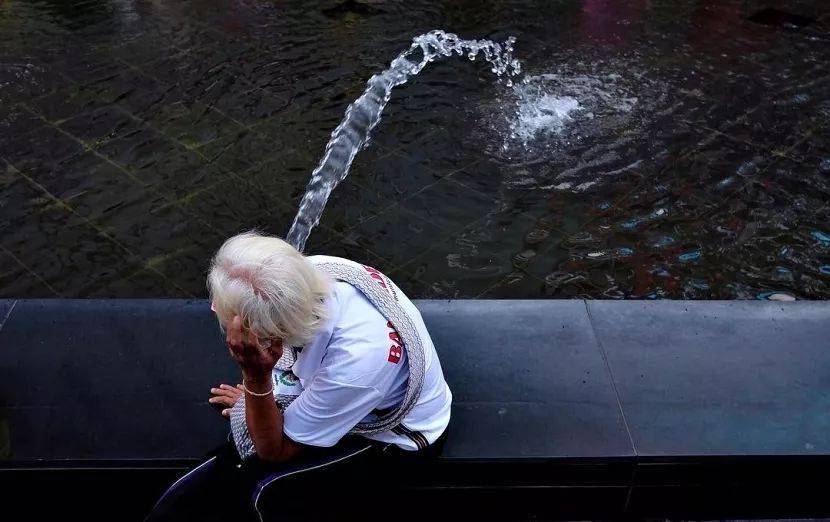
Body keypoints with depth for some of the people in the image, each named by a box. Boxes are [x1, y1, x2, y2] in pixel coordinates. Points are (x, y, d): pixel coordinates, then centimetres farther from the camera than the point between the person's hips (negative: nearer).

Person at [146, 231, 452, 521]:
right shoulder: (313, 269, -27)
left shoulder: (356, 361, -43)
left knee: (261, 484, -20)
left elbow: (274, 450, -24)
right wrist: (256, 392, 8)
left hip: (399, 435, -6)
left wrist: (256, 378, -37)